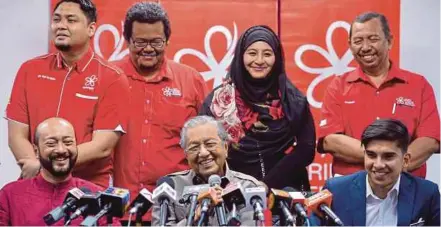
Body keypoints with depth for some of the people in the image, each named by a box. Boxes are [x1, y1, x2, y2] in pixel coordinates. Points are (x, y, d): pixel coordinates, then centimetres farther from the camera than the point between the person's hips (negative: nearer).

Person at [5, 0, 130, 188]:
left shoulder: (112, 79, -4)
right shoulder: (29, 70, 6)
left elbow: (102, 146, -9)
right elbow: (17, 136, 4)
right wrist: (36, 170, -12)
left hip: (89, 190, -2)